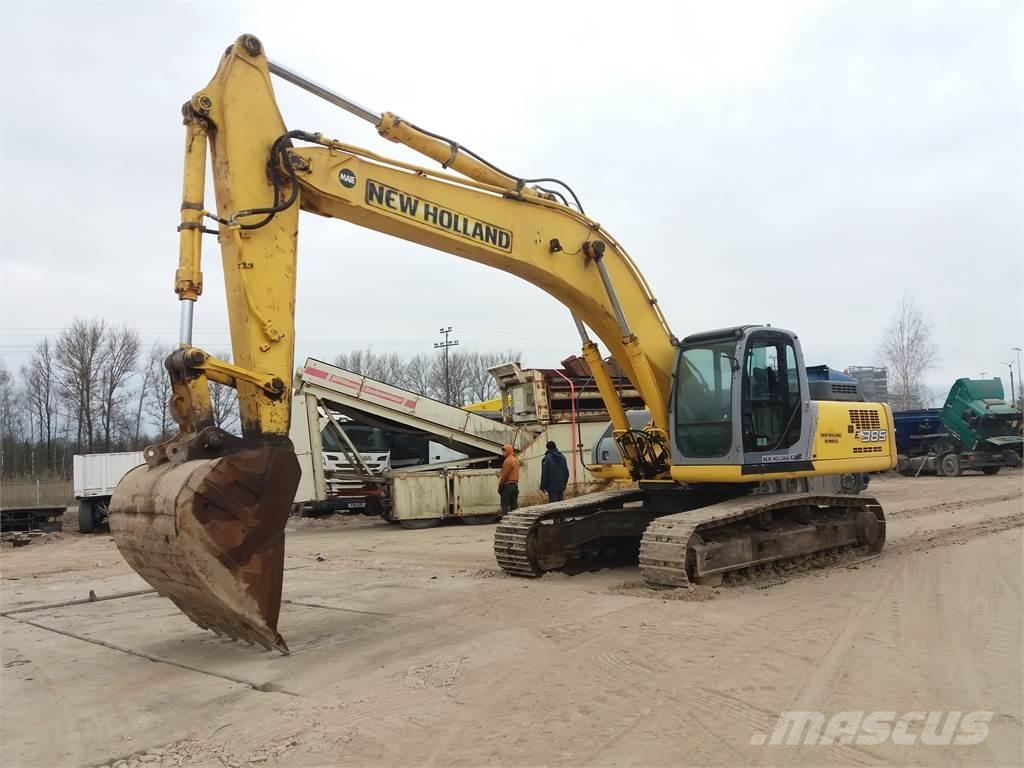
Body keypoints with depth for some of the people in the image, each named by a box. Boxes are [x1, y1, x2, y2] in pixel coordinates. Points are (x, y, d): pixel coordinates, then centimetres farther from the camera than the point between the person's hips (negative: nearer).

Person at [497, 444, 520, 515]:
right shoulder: (516, 460, 17)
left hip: (507, 485, -9)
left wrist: (499, 487, -9)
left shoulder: (507, 461, -11)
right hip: (515, 485, 9)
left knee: (505, 506, -8)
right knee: (514, 505, 8)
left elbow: (504, 475, -15)